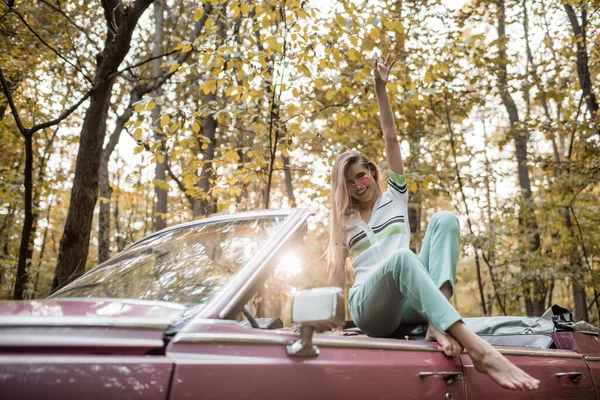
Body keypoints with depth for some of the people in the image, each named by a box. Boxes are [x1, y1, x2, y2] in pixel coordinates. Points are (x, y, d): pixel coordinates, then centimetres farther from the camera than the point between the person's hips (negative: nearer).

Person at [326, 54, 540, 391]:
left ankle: (438, 323, -38)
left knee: (445, 219, -19)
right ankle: (479, 350, -56)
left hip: (409, 300, 3)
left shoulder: (395, 198, 20)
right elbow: (338, 270, 10)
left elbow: (391, 138, 13)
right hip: (369, 306, -2)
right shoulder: (345, 221, 19)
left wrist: (381, 87, 8)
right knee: (402, 257, -38)